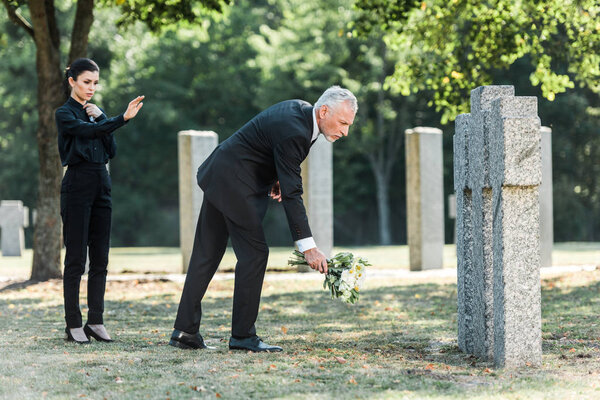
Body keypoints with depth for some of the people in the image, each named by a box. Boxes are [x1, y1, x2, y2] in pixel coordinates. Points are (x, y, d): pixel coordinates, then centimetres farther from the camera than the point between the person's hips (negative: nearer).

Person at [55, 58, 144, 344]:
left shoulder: (96, 113, 16)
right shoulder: (65, 113, -5)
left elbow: (111, 150, 8)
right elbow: (88, 131, -25)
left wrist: (100, 117, -2)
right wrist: (123, 118, -37)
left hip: (101, 185, 7)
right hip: (77, 185, -7)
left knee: (100, 258, 6)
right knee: (76, 258, -5)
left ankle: (96, 321, 10)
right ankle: (73, 324, -1)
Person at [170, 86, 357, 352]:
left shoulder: (300, 110, 4)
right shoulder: (292, 132, -25)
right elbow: (291, 194, -26)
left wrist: (275, 177, 2)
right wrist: (308, 247, -26)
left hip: (219, 177, 10)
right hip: (234, 183, -10)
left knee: (207, 255, 9)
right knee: (254, 253, -7)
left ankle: (185, 331, 12)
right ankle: (242, 335, -3)